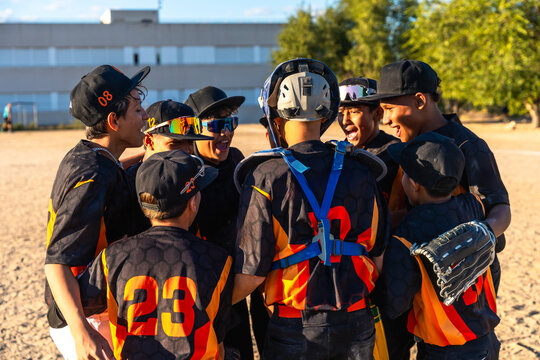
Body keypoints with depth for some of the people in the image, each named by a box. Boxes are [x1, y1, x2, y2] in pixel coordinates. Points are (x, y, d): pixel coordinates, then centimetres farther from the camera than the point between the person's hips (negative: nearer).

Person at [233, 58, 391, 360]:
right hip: (357, 323, 3)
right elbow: (378, 256, 7)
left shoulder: (265, 178, -12)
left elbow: (252, 272, -12)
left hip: (296, 329, -3)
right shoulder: (360, 174, 0)